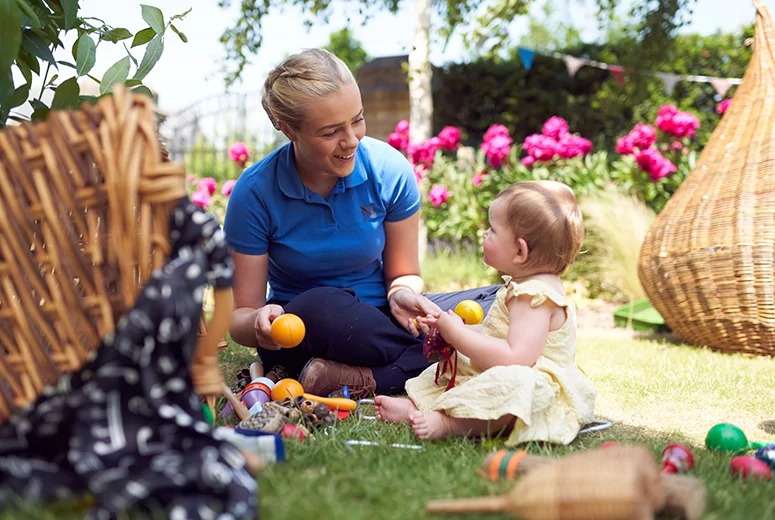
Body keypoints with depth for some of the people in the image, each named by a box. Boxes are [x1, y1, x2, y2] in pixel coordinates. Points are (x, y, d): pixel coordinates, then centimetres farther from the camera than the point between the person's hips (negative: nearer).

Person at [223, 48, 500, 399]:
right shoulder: (254, 193, -15)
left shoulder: (389, 171, -10)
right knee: (322, 307, -39)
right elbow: (240, 317, -10)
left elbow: (403, 274, 1)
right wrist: (260, 321, -35)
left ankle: (354, 380, -26)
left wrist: (402, 295, -23)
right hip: (299, 330, -3)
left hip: (374, 320, 3)